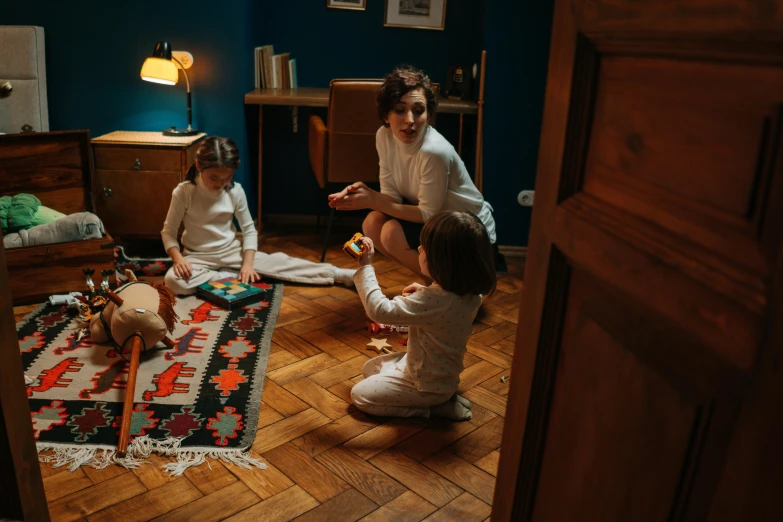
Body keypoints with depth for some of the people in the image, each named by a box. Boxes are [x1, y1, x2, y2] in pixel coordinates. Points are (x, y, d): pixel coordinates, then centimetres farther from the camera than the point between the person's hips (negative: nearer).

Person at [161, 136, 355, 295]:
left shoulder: (236, 191, -8)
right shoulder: (183, 192, -15)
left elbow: (249, 230, -3)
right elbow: (168, 232, -9)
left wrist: (247, 264, -17)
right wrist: (178, 259, -28)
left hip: (232, 251, 1)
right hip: (199, 257, -1)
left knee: (278, 262, -16)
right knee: (174, 280, -33)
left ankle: (339, 275, -16)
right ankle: (231, 276, -20)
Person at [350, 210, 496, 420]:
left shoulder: (433, 300, -38)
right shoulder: (469, 293, -11)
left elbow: (379, 310, -33)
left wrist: (366, 266, -27)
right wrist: (424, 292, -2)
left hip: (426, 385, -9)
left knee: (360, 394, 6)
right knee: (370, 368, 24)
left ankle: (433, 407, 2)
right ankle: (442, 398, 13)